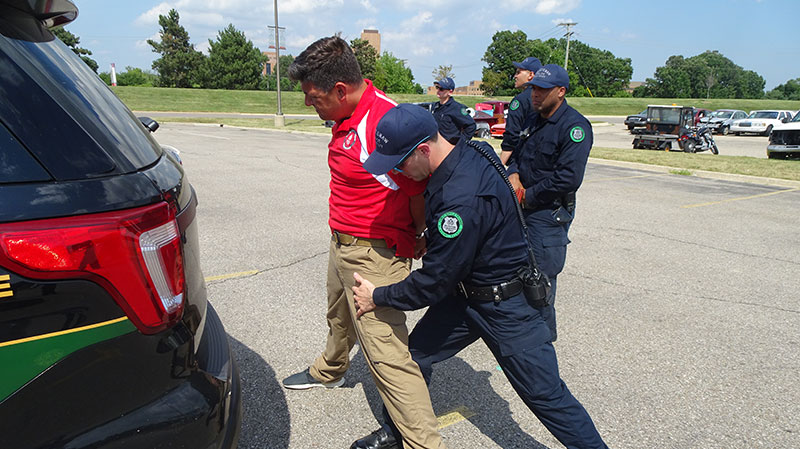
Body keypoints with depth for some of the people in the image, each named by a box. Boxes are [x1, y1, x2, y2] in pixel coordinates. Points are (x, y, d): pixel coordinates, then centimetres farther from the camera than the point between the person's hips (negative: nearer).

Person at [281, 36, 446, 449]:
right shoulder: (346, 117, 4)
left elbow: (420, 191, -21)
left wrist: (425, 246, -8)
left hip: (374, 254, -10)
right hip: (342, 242, 10)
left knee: (385, 351, -8)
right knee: (339, 317, 32)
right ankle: (329, 371, 60)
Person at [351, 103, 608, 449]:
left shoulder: (463, 199, -34)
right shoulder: (467, 151, -6)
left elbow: (435, 281, -23)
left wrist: (378, 297, -10)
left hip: (505, 307, -9)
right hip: (465, 292, 9)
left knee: (546, 395, 5)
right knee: (415, 354, 12)